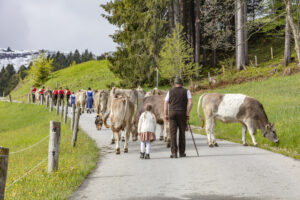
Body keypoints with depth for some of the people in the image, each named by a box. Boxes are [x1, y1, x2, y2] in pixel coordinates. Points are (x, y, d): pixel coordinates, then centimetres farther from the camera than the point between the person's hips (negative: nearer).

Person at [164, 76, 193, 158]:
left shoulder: (170, 91, 9)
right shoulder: (186, 91, 7)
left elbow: (166, 103, 3)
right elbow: (190, 102, -7)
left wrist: (166, 115, 6)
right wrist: (188, 113, -3)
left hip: (172, 113, 0)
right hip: (182, 113, 0)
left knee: (173, 133, -2)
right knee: (182, 133, 10)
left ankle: (174, 153, -10)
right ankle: (182, 152, 13)